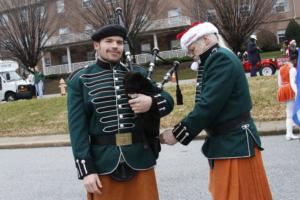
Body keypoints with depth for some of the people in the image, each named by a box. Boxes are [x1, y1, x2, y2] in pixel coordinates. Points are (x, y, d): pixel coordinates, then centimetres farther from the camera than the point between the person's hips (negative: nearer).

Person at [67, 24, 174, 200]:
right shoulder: (80, 80, 1)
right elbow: (77, 126, -4)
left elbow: (168, 101, 10)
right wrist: (86, 169, -11)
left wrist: (152, 102, -14)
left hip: (140, 160, 2)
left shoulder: (139, 73, 9)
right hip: (103, 164, -2)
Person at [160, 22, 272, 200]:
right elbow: (209, 104, 11)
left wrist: (177, 134, -15)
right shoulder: (215, 60, 14)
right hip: (226, 142, 10)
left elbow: (208, 105, -22)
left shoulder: (222, 58, -15)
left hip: (235, 143, -10)